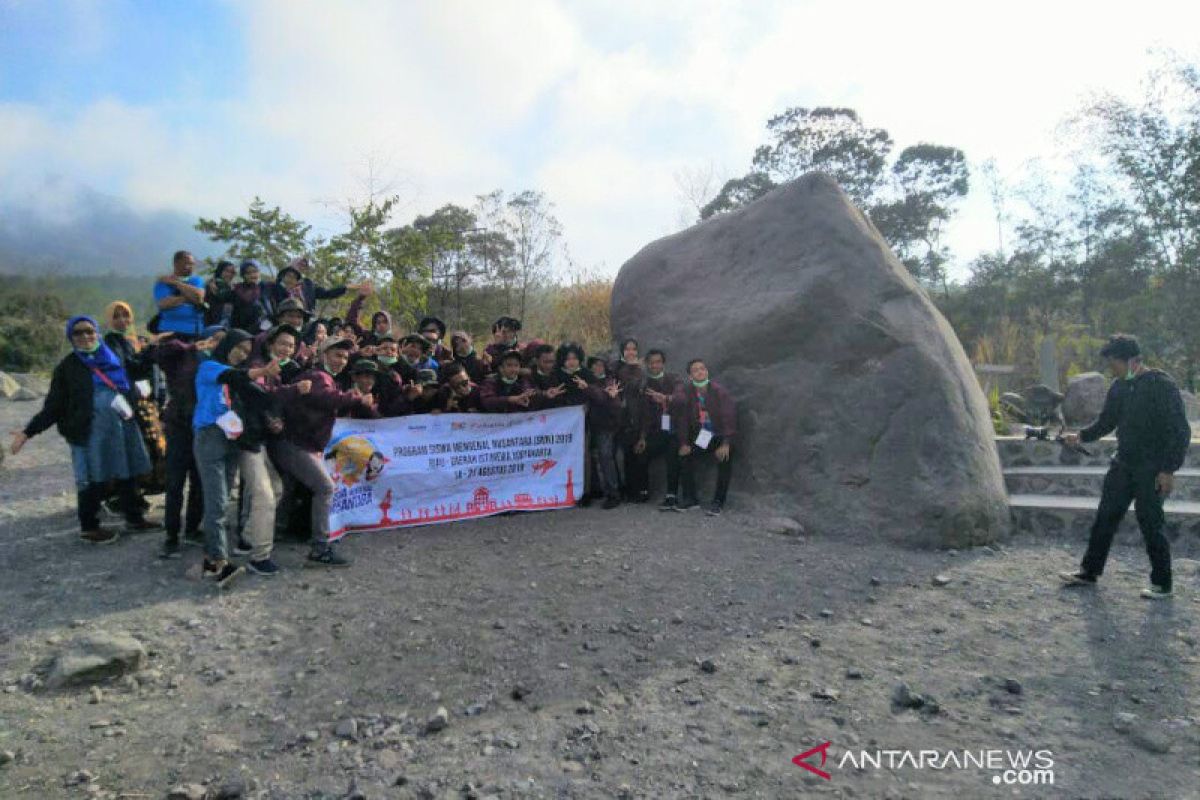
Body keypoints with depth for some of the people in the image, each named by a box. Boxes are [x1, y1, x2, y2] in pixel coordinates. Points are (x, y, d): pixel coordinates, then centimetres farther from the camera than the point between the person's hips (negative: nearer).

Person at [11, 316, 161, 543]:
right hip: (90, 431, -4)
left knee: (127, 474, 12)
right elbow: (54, 406, -1)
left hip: (122, 428, 4)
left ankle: (134, 518, 26)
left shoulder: (113, 356, 10)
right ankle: (88, 527, 16)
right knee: (93, 481, 0)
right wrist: (28, 432, -8)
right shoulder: (67, 367, 0)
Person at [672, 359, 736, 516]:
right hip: (698, 434, 2)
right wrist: (683, 443, -11)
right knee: (685, 457, -16)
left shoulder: (718, 391, -15)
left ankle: (718, 501, -8)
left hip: (719, 435, -2)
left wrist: (726, 443, -23)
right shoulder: (684, 392, -11)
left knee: (725, 461, -24)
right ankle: (690, 498, 2)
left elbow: (729, 416, -16)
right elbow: (681, 417, -7)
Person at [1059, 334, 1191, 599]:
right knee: (1105, 517, 9)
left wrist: (1169, 470, -18)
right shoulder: (1119, 387, 6)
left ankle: (1162, 584, 16)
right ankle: (1089, 572, 20)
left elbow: (1180, 431, -15)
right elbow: (1106, 422, 15)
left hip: (1151, 469, -7)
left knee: (1150, 524, 0)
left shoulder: (1162, 386, -14)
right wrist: (1081, 436, -2)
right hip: (1123, 465, 7)